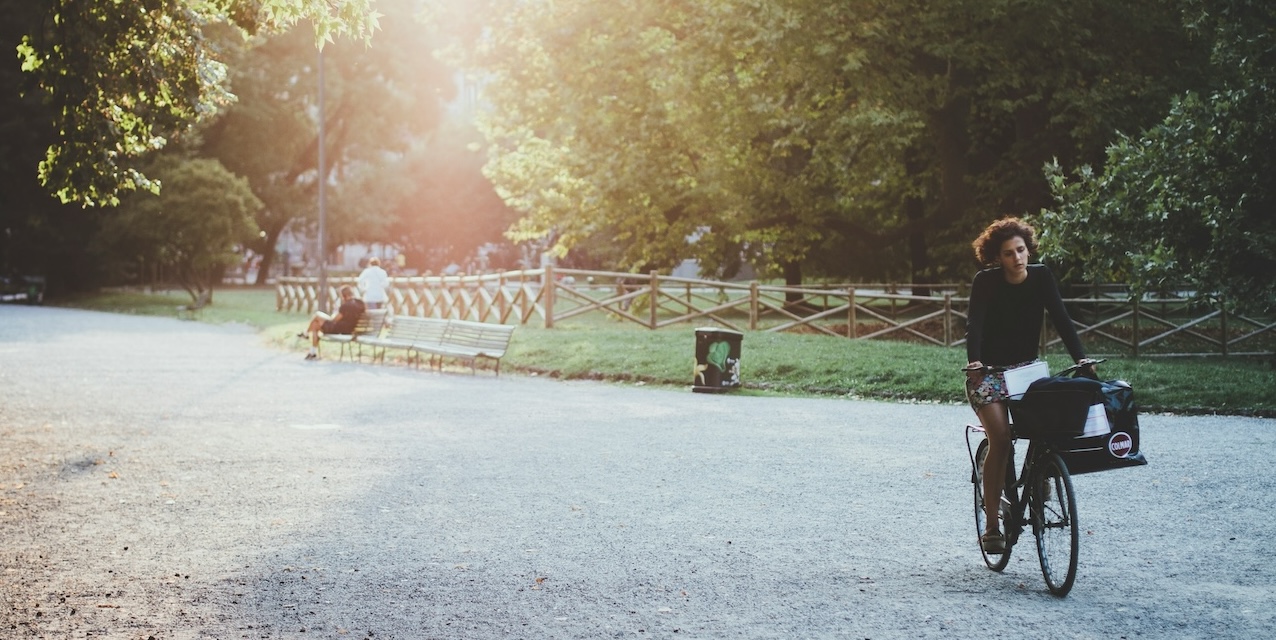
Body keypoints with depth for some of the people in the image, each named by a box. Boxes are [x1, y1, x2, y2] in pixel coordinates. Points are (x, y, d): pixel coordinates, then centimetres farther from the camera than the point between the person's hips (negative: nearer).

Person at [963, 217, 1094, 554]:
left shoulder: (1041, 276, -5)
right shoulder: (985, 282, -14)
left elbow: (1061, 319, -10)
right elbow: (974, 326, -23)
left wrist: (1081, 359, -22)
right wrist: (973, 363, -40)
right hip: (988, 372, -3)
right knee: (1000, 440, -19)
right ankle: (991, 526, -11)